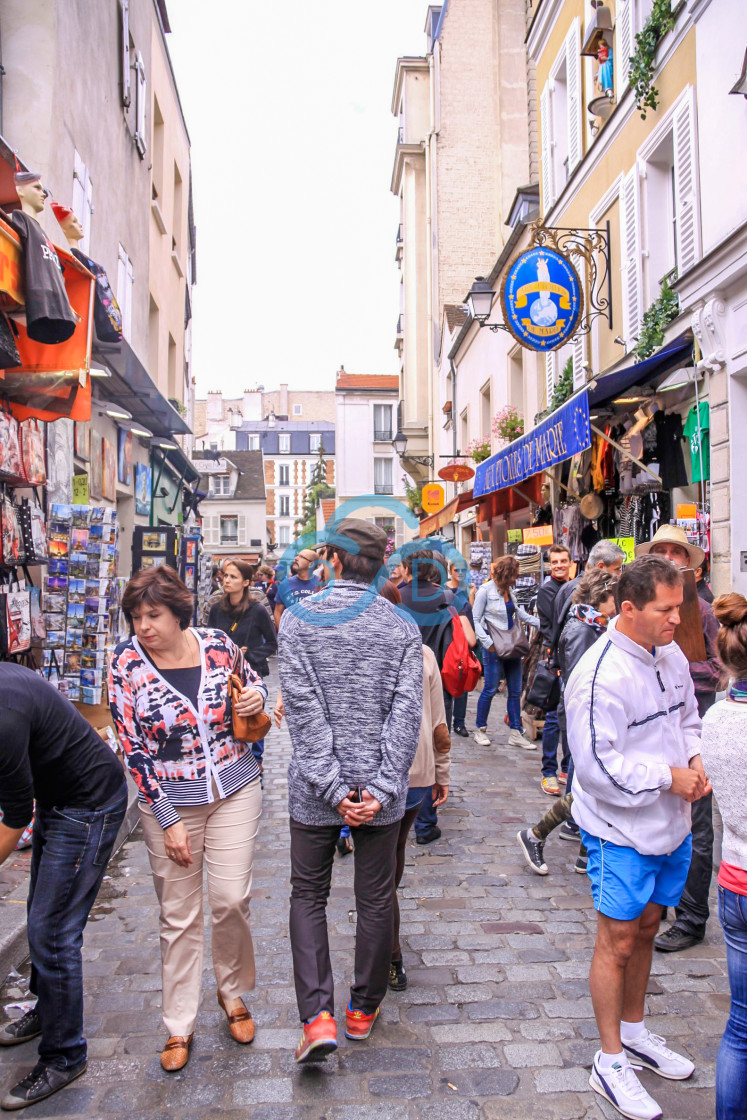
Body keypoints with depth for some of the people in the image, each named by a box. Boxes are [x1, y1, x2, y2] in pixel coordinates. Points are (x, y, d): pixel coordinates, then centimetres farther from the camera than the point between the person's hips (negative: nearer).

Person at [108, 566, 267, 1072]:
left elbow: (255, 686, 14)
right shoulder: (127, 663, -11)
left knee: (231, 898, -1)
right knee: (178, 915, 8)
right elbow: (133, 749, -9)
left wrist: (256, 698, -12)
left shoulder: (218, 645, -7)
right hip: (169, 801, -1)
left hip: (235, 790, 1)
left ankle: (233, 992, 29)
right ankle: (179, 1027, 27)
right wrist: (169, 821, -11)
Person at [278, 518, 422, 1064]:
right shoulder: (403, 627, -5)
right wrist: (381, 789, -12)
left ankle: (318, 1015, 7)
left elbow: (304, 711, -13)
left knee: (308, 895, 16)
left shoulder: (298, 619, -8)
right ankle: (364, 1009, 32)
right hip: (380, 788, 1)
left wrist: (333, 788, -12)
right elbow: (407, 715, -12)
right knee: (376, 900, 16)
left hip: (315, 790, -1)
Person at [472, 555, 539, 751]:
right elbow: (476, 621, -9)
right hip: (494, 647, -7)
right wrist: (488, 643, -17)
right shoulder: (486, 591, -9)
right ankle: (480, 730, 14)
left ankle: (515, 734, 14)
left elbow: (520, 613, 21)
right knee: (491, 688, -2)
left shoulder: (508, 590, 11)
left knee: (515, 690, 7)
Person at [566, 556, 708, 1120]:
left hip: (671, 824, 8)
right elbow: (597, 765, -25)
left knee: (645, 929, 22)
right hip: (622, 830, -8)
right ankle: (610, 1062, 24)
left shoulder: (670, 655, 1)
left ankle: (634, 1032, 43)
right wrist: (667, 777, -19)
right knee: (618, 942, 5)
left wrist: (694, 760, -2)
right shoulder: (601, 675, -25)